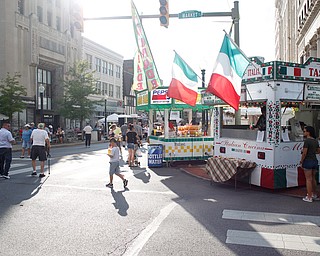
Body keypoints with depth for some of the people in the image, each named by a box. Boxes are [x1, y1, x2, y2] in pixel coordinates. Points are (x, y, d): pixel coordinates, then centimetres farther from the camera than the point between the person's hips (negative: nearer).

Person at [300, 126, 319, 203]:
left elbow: (304, 153, -18)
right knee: (313, 178, 20)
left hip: (308, 161, -8)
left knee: (308, 179, -1)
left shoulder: (307, 141, -17)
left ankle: (309, 197, 5)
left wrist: (301, 162, -8)